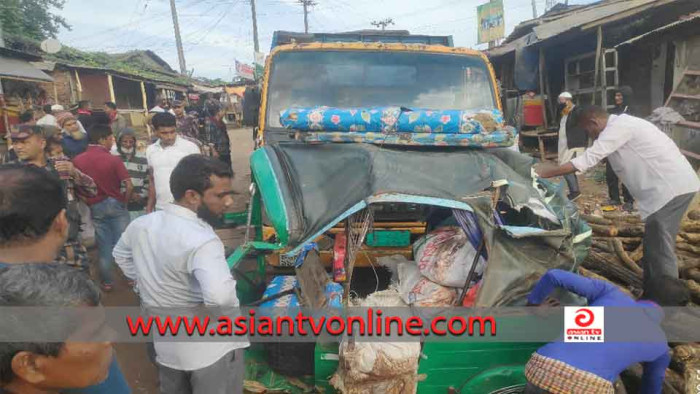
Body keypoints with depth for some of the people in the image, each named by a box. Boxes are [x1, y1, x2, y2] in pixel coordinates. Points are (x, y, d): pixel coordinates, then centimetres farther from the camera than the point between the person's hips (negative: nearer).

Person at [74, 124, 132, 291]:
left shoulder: (77, 160, -4)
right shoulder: (113, 160, -16)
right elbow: (129, 186, -19)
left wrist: (87, 200, 13)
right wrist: (124, 202, -2)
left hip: (95, 207, 3)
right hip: (115, 204, -3)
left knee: (104, 246, 14)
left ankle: (107, 282, 23)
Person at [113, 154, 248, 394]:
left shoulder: (141, 224, -2)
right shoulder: (201, 241, -29)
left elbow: (121, 255, 18)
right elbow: (220, 297, -42)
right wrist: (233, 306, -21)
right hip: (210, 348, -7)